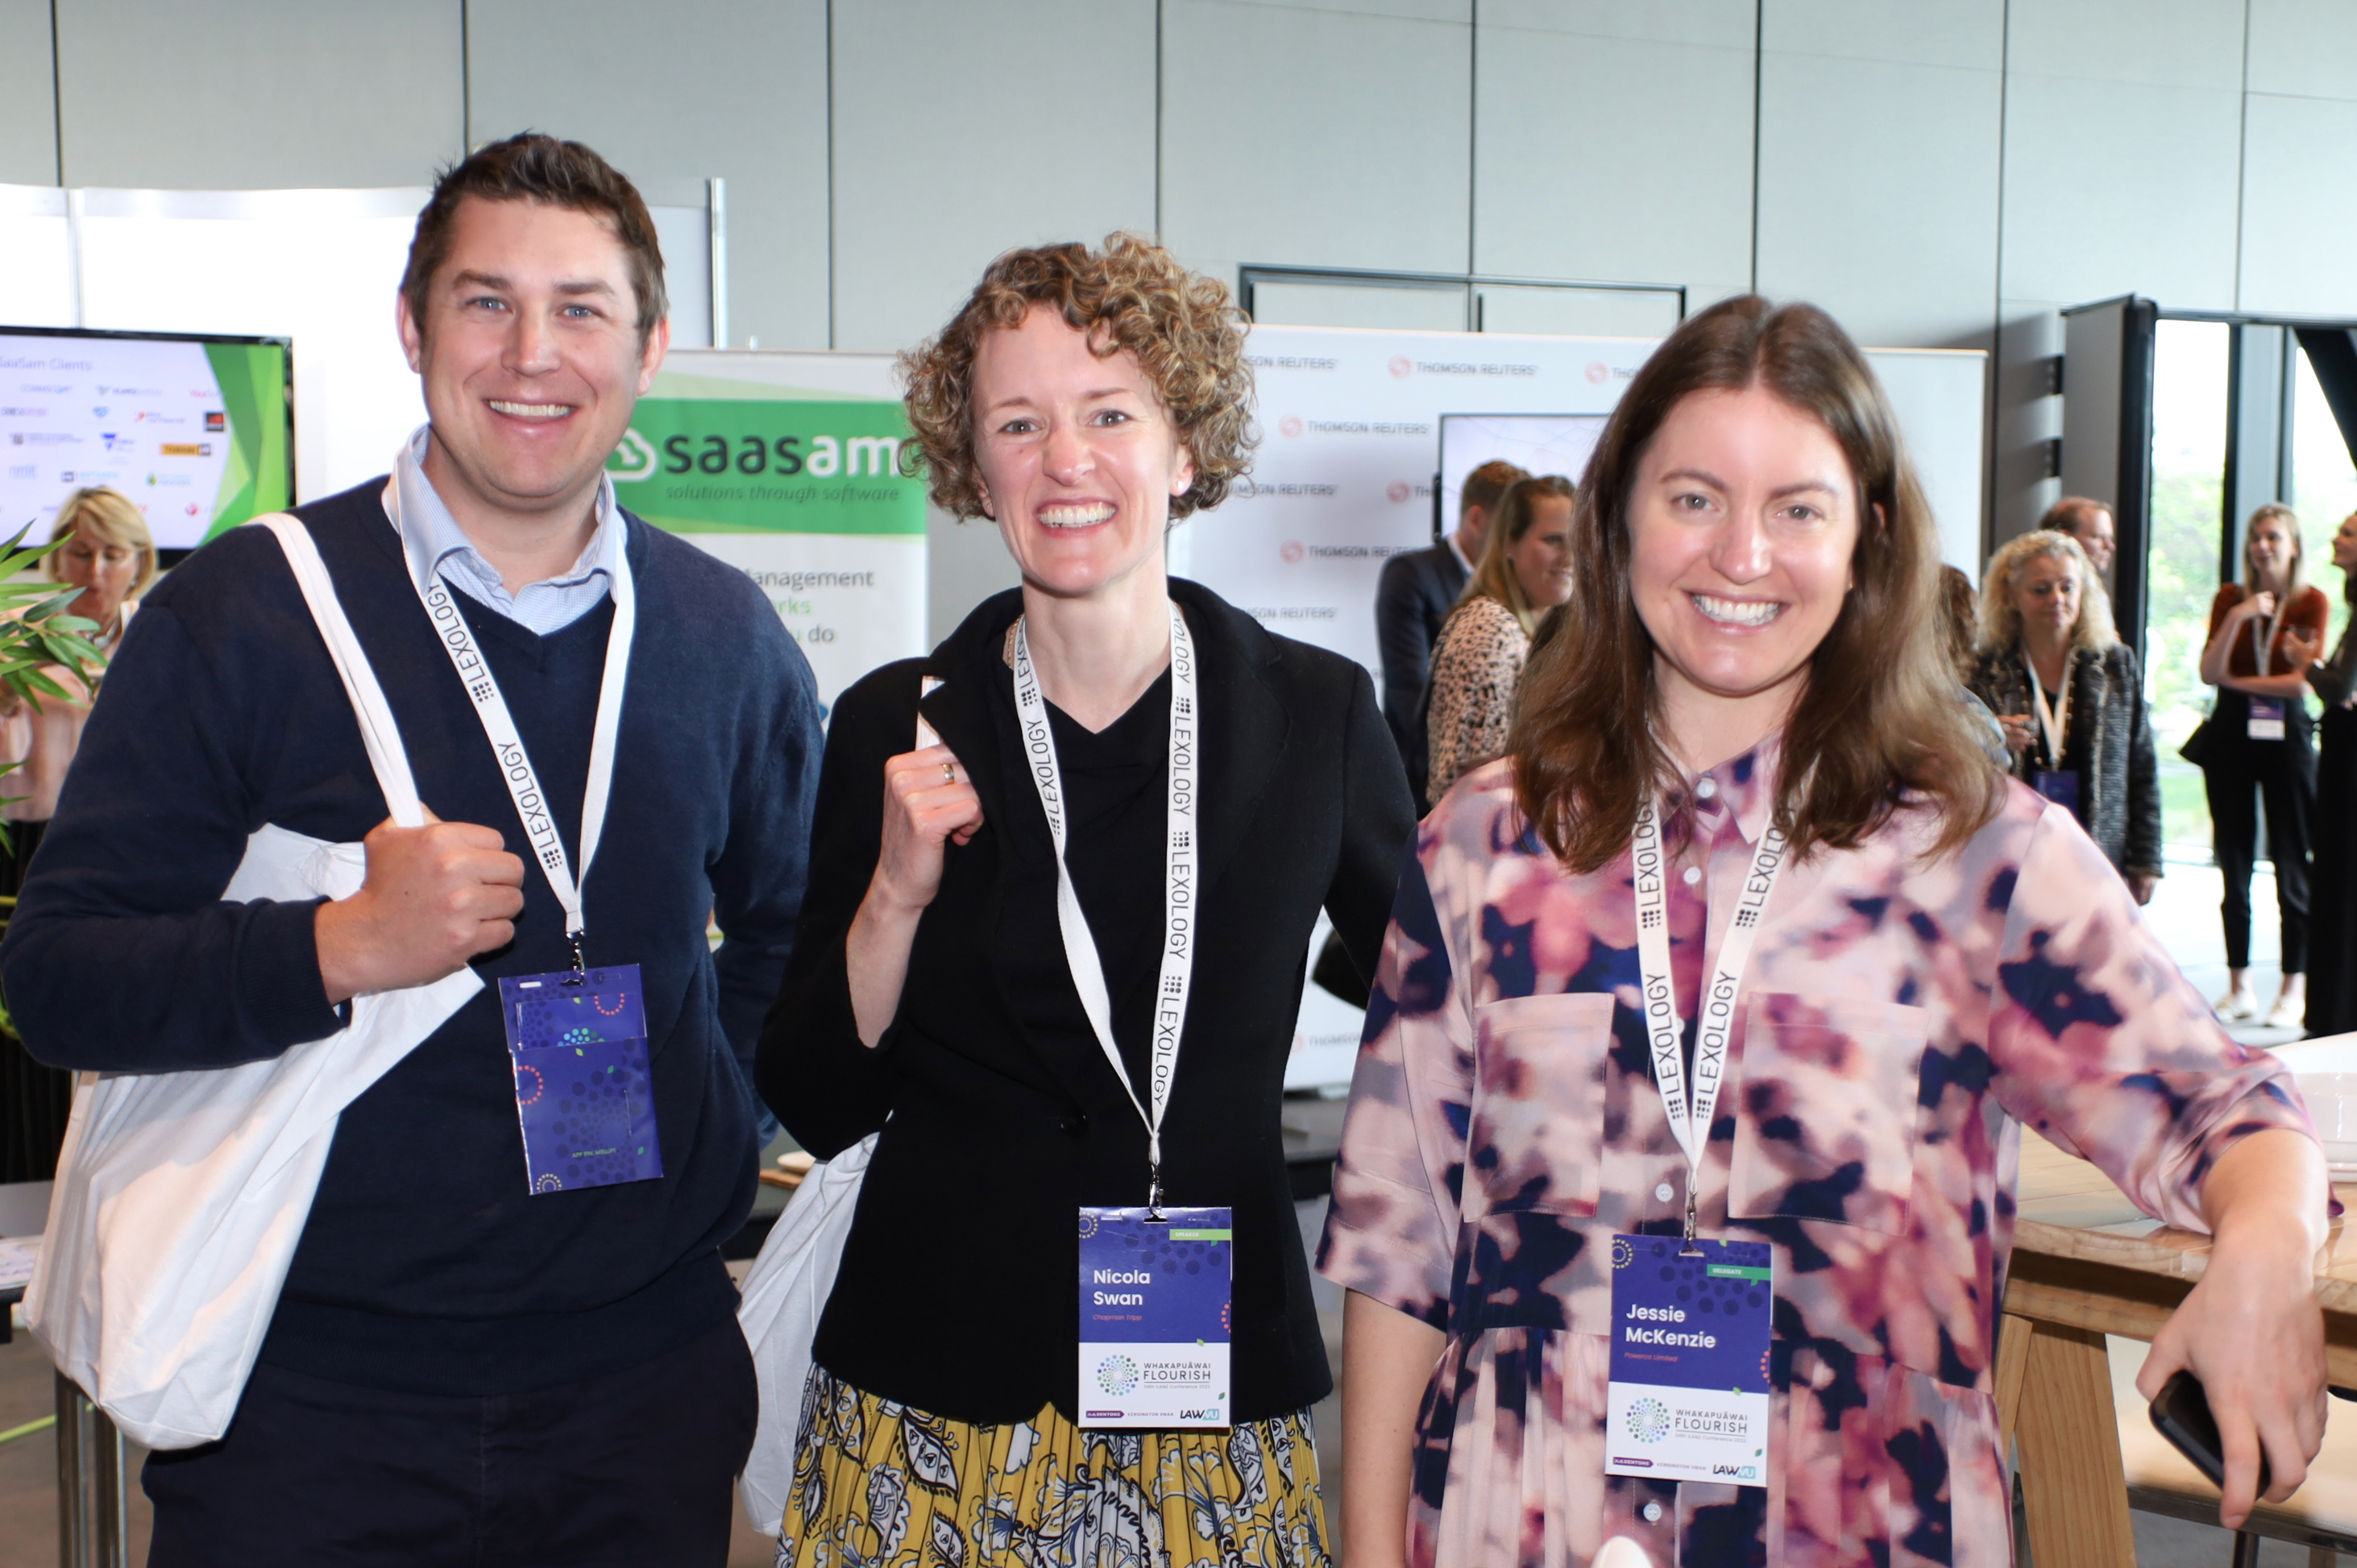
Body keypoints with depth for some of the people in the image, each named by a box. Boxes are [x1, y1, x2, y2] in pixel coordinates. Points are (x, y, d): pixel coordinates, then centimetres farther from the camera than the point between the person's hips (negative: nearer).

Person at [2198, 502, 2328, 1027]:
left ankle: (2295, 988, 4)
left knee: (2290, 863, -2)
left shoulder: (2312, 602, -2)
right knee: (2234, 864, 7)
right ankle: (2239, 984, 15)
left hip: (2285, 737, -3)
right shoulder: (2231, 598, 6)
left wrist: (2237, 681, -4)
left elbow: (2302, 682, -10)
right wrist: (2237, 618, -15)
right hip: (2231, 735, 3)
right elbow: (2209, 672, -5)